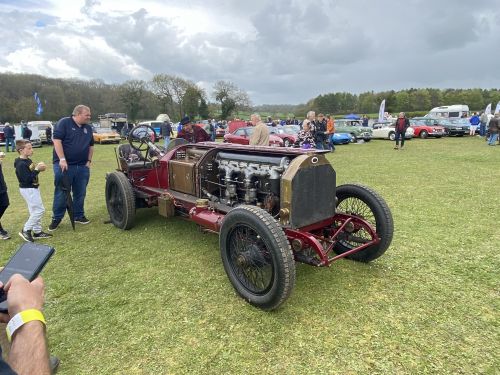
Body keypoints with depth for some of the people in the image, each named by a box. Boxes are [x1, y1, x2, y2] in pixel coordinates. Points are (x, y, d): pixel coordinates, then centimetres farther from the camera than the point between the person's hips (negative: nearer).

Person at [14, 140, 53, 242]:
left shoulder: (28, 160, 8)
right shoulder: (21, 164, -21)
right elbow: (27, 179, -26)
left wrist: (39, 168, -1)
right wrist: (37, 169, -26)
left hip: (33, 188, 10)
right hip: (28, 190, -10)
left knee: (35, 211, 15)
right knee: (39, 210, -7)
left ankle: (37, 231, 24)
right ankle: (26, 230, 4)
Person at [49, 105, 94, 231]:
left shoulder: (88, 128, 13)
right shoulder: (64, 123, -6)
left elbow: (91, 145, 20)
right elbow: (57, 140, -14)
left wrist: (89, 161, 10)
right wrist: (62, 159, -19)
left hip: (82, 166, 6)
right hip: (64, 165, -5)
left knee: (80, 193, 10)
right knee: (61, 193, 2)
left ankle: (79, 216, 23)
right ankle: (57, 218, 14)